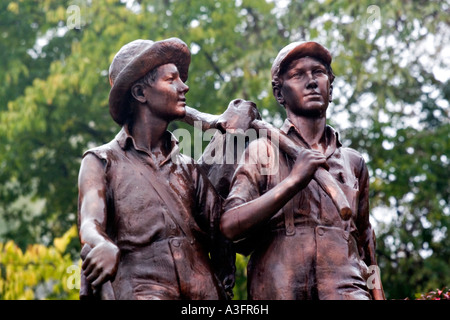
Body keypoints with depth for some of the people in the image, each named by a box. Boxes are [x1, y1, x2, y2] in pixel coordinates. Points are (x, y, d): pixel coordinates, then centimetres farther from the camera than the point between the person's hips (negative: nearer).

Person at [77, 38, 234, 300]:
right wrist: (105, 247, -28)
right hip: (143, 290, -4)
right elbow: (90, 227, -6)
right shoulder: (103, 161, 10)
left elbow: (220, 231, 15)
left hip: (203, 291, 4)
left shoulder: (189, 168, 23)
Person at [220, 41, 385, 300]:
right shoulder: (263, 152, 10)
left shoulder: (353, 161, 20)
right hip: (279, 290, -2)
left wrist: (378, 294, 16)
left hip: (346, 290, 2)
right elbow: (230, 225, -4)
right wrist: (294, 181, -9)